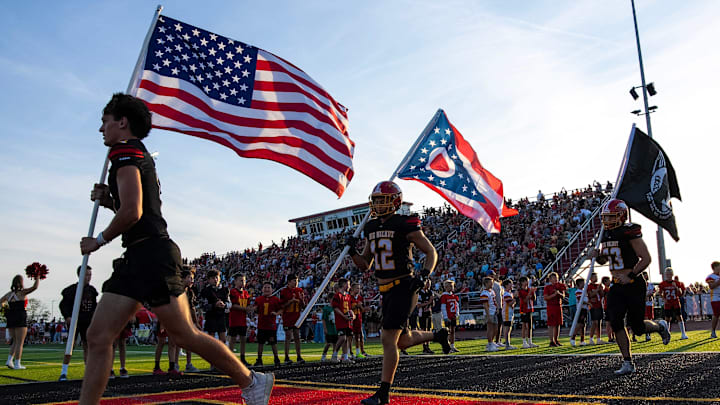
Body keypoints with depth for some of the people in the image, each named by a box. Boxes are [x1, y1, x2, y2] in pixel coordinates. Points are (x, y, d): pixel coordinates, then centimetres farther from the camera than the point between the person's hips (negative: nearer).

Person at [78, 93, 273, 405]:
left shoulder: (125, 152, -5)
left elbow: (132, 213, -17)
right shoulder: (140, 156, 25)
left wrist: (100, 239, -1)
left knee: (185, 335, -6)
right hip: (136, 258, 10)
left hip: (152, 254, -10)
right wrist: (108, 200, 16)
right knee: (98, 337, 4)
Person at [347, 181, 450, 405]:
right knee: (403, 340, 17)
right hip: (386, 292, 8)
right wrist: (353, 252, -3)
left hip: (403, 288, -8)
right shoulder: (371, 228, 10)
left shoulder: (405, 225, -10)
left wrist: (423, 275, -17)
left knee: (388, 339, -11)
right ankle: (438, 335, 44)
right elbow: (365, 265, 16)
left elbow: (431, 252, -2)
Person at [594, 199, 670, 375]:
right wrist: (598, 255, -1)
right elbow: (604, 260, 21)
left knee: (637, 327, 1)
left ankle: (660, 327, 36)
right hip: (617, 286, 6)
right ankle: (628, 363, 4)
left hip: (634, 285, -6)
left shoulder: (630, 232, -14)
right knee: (616, 322, -5)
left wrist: (630, 276, -23)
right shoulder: (606, 235, 8)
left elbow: (646, 259, -16)